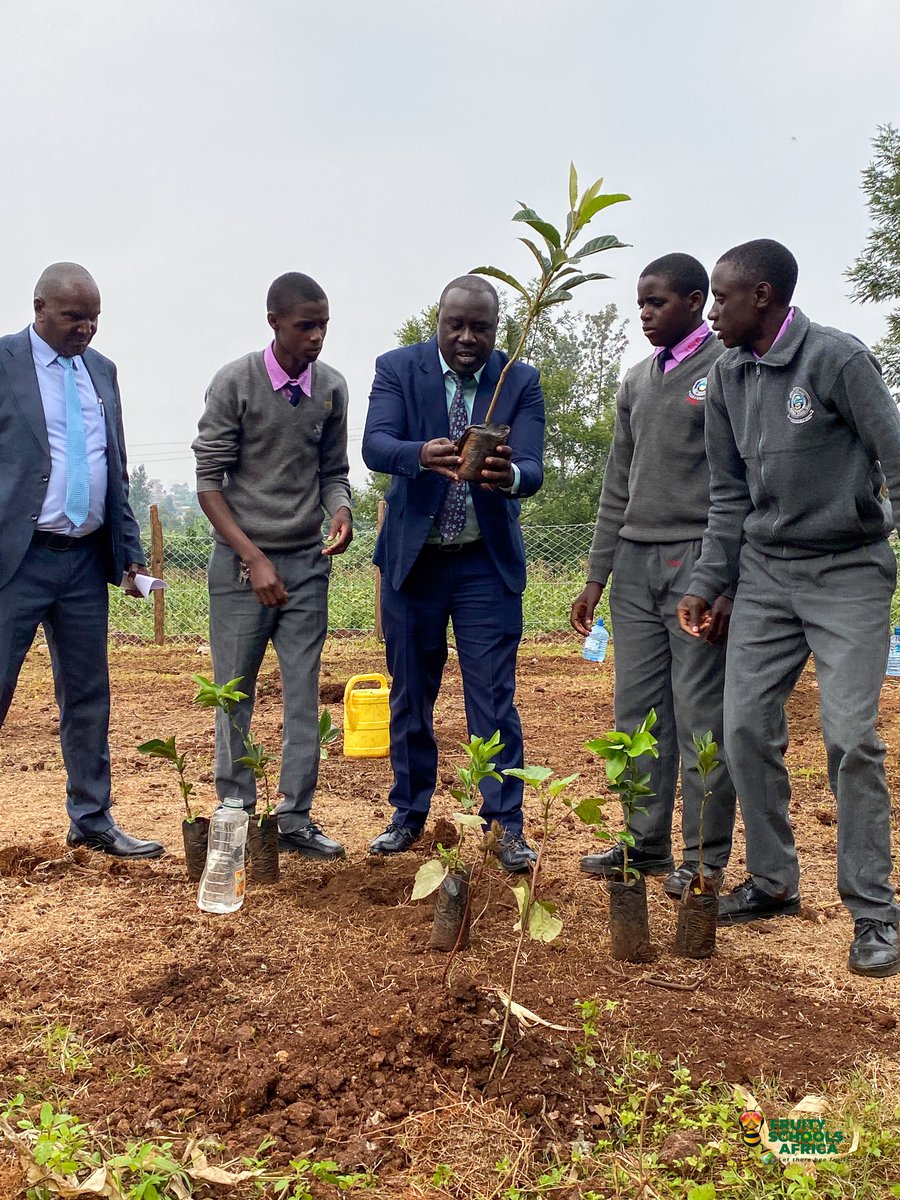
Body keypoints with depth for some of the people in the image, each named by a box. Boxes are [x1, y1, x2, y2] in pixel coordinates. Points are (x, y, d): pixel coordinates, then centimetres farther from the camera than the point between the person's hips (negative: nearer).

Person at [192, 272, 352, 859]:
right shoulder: (235, 383, -6)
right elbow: (209, 481, -6)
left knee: (303, 693, 2)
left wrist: (341, 512, -11)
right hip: (241, 560, -3)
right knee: (235, 695, 4)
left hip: (308, 562, 3)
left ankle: (296, 818, 11)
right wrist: (254, 559, -12)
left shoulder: (332, 387, 4)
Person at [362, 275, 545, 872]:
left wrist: (508, 475, -41)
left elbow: (532, 469, -16)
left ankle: (506, 826, 11)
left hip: (488, 560, -1)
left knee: (494, 698, 0)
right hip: (412, 555, 1)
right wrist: (424, 454, -41)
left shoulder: (522, 382, -4)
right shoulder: (398, 368, -4)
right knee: (410, 694, 12)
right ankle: (409, 815, 27)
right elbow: (375, 446, -19)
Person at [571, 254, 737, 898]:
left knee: (700, 714, -3)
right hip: (635, 561, 6)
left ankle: (705, 857, 9)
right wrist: (596, 575, 14)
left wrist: (729, 583, -15)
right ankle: (647, 844, 18)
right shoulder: (637, 381, 17)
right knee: (639, 711, 7)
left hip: (698, 560, -6)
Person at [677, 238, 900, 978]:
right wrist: (707, 583, 7)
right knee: (747, 727, 2)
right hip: (766, 572, 6)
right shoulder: (727, 379, 7)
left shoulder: (836, 358, -12)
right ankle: (773, 883, 19)